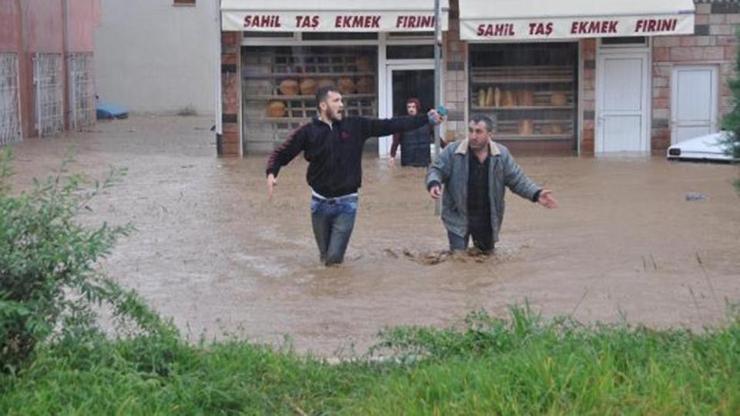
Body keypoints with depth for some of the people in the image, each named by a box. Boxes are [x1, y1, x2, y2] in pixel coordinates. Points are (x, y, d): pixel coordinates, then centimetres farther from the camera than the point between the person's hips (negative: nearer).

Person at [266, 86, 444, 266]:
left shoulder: (356, 126, -2)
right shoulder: (308, 131, -5)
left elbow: (389, 125, -2)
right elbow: (281, 154, -2)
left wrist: (426, 119, -6)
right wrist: (271, 173, -23)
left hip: (346, 203, 0)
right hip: (320, 202, 1)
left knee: (334, 257, -8)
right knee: (325, 256, 12)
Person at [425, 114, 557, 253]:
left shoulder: (502, 154, -4)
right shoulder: (453, 151, -11)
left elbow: (518, 180, 1)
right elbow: (436, 170, -5)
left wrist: (536, 194, -14)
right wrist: (434, 183, -29)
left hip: (487, 219, 3)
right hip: (458, 217, -3)